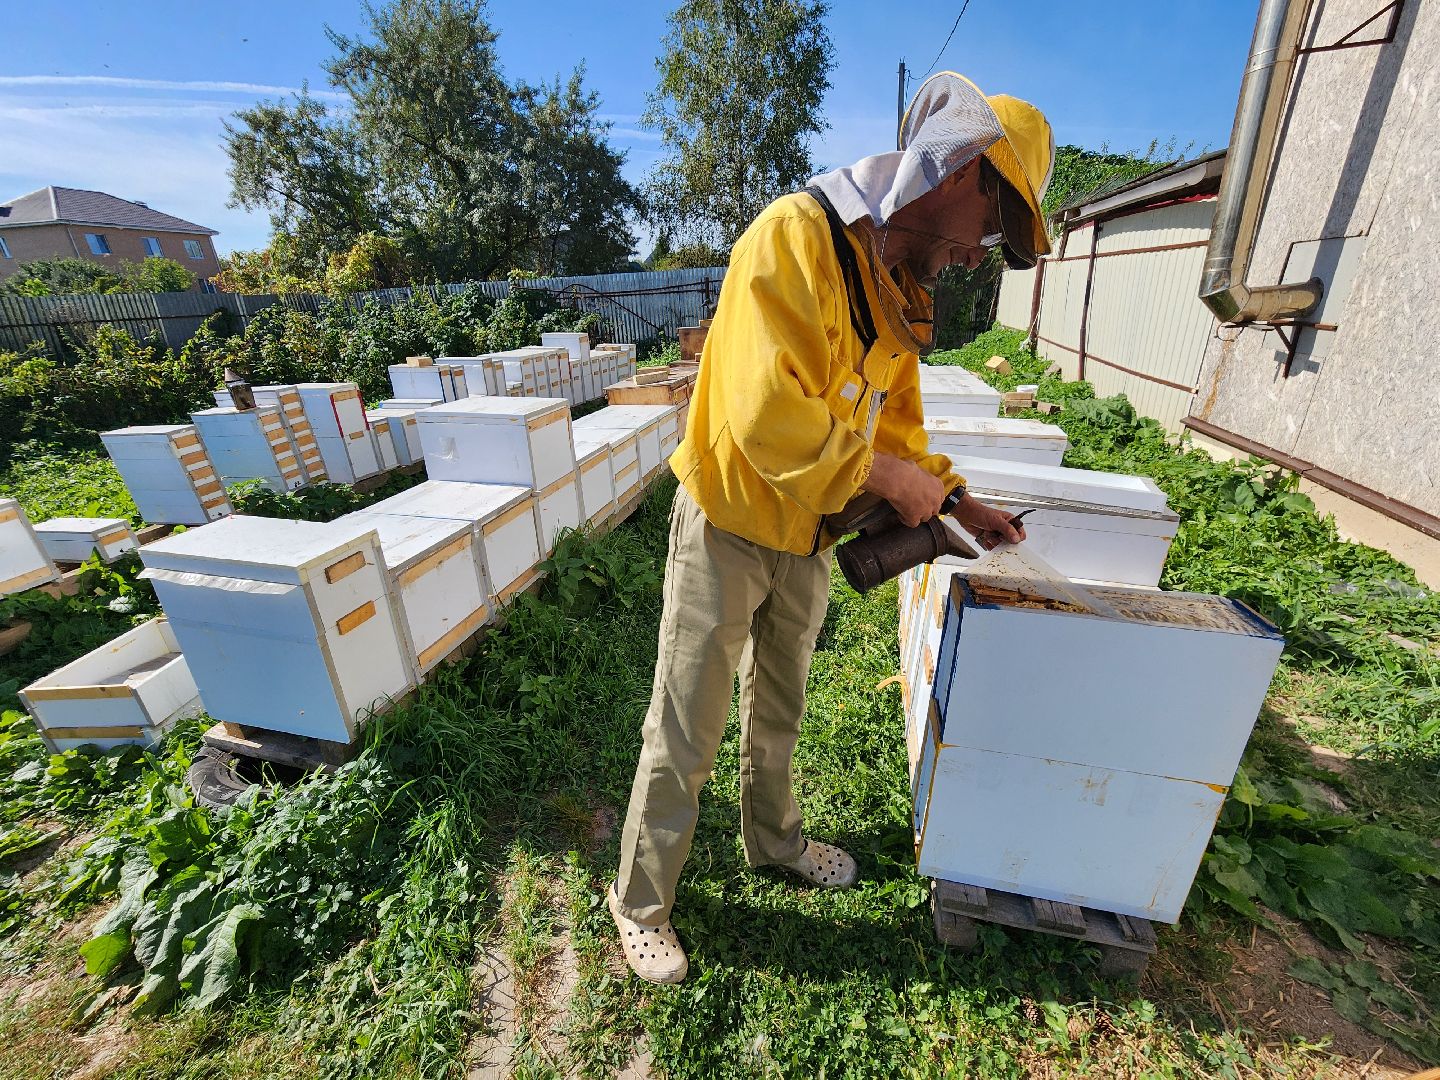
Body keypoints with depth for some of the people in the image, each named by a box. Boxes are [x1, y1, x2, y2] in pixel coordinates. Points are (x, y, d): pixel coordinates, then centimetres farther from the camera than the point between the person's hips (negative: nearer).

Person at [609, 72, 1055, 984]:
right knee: (687, 733, 7)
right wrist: (884, 476, -21)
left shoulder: (897, 288, 7)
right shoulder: (796, 238, -21)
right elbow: (769, 416, -32)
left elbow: (894, 418, 14)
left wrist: (955, 499, 8)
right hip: (729, 530, -8)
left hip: (806, 537, 8)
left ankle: (773, 836, 51)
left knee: (780, 710, 25)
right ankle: (641, 902, 33)